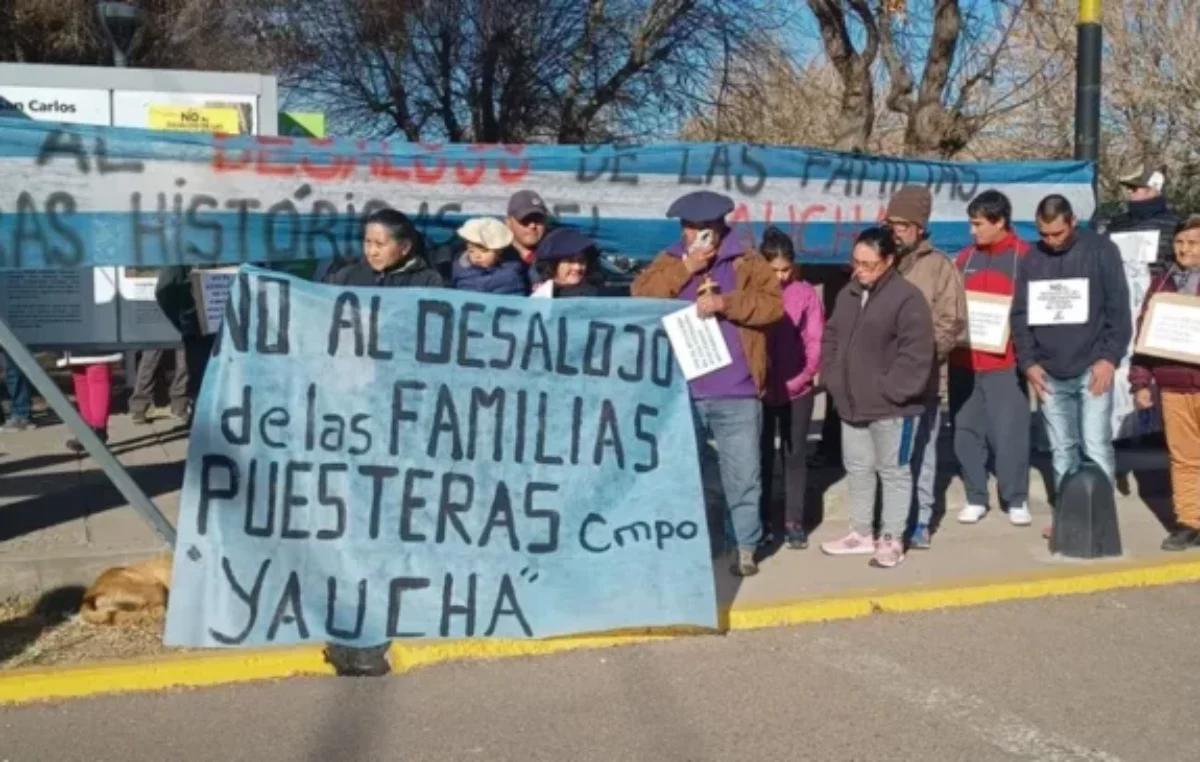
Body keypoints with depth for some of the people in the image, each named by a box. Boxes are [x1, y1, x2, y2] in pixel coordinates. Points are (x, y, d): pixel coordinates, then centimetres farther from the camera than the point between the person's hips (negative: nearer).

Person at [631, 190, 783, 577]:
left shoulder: (746, 262, 3)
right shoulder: (669, 261, 10)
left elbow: (773, 304, -9)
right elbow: (640, 295, -6)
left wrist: (726, 302, -20)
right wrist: (685, 267, -13)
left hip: (737, 393, -2)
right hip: (681, 392, 2)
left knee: (742, 474, 2)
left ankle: (745, 546, 14)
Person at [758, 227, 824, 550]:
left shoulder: (806, 294, -3)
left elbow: (816, 344, -3)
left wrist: (794, 382, -10)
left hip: (797, 390, 0)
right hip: (760, 389, 0)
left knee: (794, 454, 6)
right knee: (762, 453, 9)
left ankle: (794, 521, 13)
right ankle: (763, 519, 19)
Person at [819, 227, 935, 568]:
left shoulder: (907, 298, -14)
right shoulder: (848, 294, 10)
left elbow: (916, 352, -19)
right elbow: (831, 338, 18)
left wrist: (890, 389, -19)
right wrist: (833, 378, 6)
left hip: (891, 405, -7)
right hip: (852, 401, 8)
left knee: (893, 471, 5)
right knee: (857, 468, 16)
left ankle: (892, 539, 13)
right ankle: (861, 533, 29)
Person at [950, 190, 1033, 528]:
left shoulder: (1025, 256, -2)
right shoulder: (965, 257, 13)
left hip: (1005, 361, -5)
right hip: (963, 359, 5)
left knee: (1009, 431, -4)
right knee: (967, 430, 7)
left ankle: (1016, 499, 9)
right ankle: (975, 498, 17)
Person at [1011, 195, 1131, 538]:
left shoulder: (1101, 250, -3)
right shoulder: (1031, 259, 7)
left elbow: (1118, 308, -3)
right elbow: (1020, 314, 11)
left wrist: (1110, 358, -10)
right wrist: (1027, 362, 2)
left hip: (1091, 369, -3)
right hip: (1049, 373, 4)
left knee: (1096, 448, -6)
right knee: (1061, 450, 9)